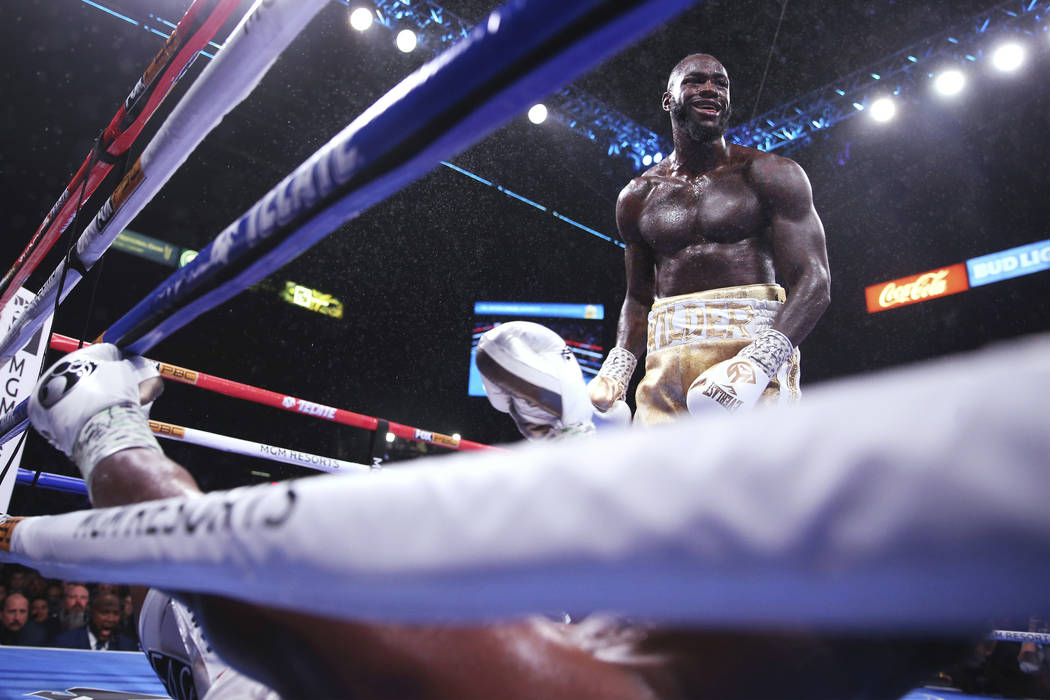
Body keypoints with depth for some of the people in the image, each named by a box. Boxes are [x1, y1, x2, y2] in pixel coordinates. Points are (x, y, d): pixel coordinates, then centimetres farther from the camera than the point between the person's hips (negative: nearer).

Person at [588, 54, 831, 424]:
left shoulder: (771, 175, 5)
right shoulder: (637, 197, 16)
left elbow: (813, 282, -4)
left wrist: (760, 360, -21)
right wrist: (619, 364, 2)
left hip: (754, 343, -3)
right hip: (666, 365, 3)